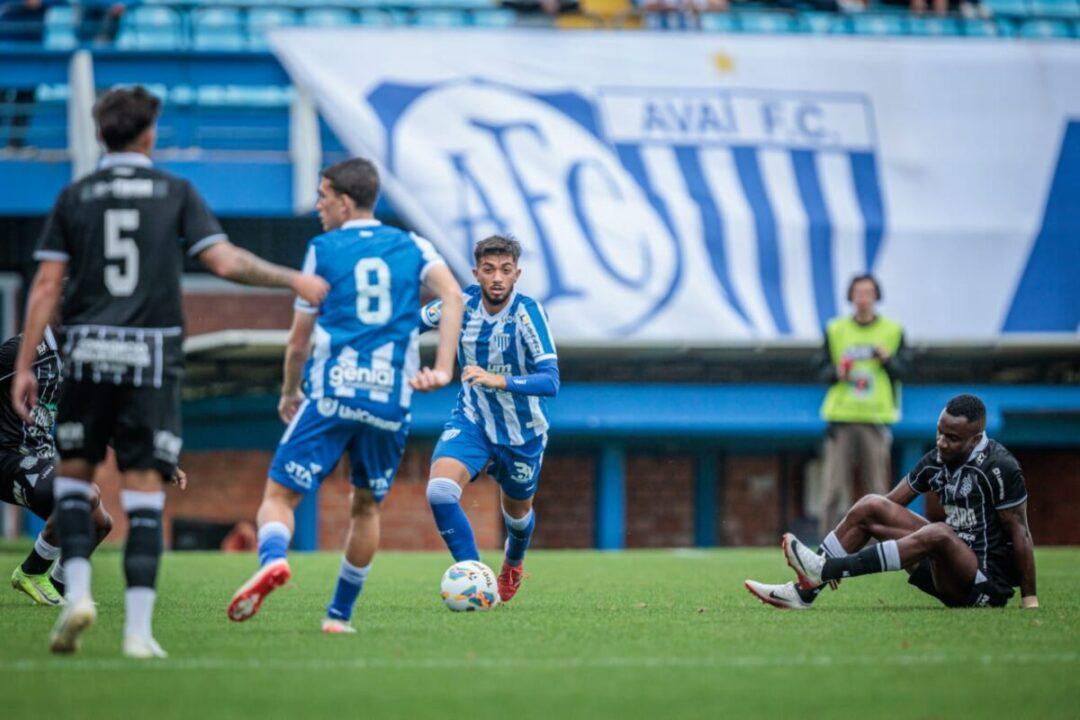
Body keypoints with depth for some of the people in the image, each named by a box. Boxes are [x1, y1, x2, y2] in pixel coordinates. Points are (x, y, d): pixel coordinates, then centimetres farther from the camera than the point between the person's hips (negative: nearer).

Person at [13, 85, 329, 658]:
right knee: (144, 488, 1)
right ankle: (138, 628, -5)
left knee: (74, 472, 16)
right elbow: (224, 261, -4)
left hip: (88, 356, 1)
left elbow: (47, 285, 1)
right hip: (152, 358, -1)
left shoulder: (75, 197, 6)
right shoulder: (175, 192, 4)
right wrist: (293, 281, 9)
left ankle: (77, 592, -4)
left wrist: (24, 366, 3)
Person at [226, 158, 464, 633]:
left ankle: (273, 558, -33)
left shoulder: (324, 250, 7)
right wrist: (443, 370, -6)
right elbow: (453, 297, -4)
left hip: (332, 394, -3)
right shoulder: (412, 247, 14)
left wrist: (290, 393, 25)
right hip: (392, 401, 3)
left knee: (279, 495, -2)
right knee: (366, 506, 20)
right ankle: (340, 614, 20)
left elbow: (299, 340, 9)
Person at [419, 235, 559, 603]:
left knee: (516, 512, 21)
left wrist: (498, 380, -47)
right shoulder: (462, 303, -13)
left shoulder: (527, 312, -25)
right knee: (439, 490, -26)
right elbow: (419, 319, 10)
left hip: (522, 432, -2)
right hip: (471, 421, 2)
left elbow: (550, 381, -34)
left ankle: (513, 563, 57)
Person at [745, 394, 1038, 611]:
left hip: (988, 584, -8)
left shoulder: (999, 467, -15)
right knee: (870, 506, 0)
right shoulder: (937, 460, 6)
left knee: (937, 534, -38)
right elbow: (892, 503, 7)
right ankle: (805, 591, -9)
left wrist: (1029, 599, -15)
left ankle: (825, 570, -35)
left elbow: (1020, 534, -14)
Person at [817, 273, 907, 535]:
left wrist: (886, 358, -16)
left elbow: (901, 370, 4)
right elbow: (824, 370, 11)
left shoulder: (893, 331, 9)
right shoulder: (835, 330, 11)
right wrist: (837, 373, -11)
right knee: (833, 489, -5)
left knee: (878, 489, -2)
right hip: (841, 417, 0)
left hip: (876, 418, 0)